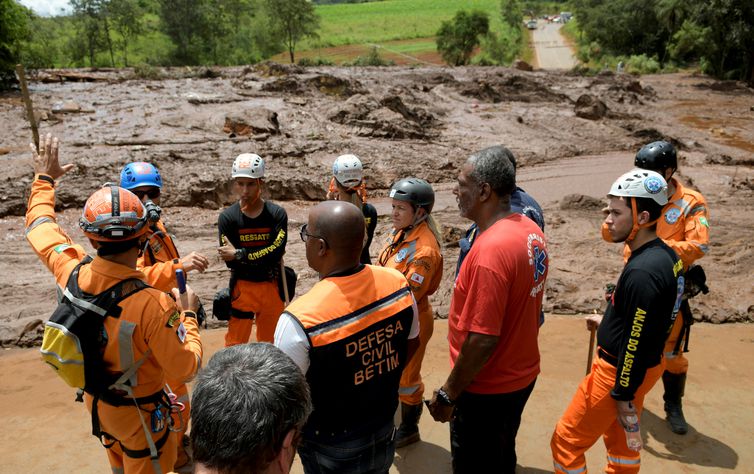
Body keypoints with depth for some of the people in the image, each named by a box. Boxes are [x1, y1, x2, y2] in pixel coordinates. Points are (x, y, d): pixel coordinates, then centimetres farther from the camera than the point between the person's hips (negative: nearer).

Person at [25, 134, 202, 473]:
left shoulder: (73, 272, -21)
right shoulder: (154, 305, -38)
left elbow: (39, 227, 0)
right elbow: (185, 369, -27)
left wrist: (44, 179, 14)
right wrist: (187, 314, -14)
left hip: (95, 399, 6)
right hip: (138, 411, -6)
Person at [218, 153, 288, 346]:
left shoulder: (277, 214, -8)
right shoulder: (227, 217, -9)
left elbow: (276, 253, -18)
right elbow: (230, 262, -12)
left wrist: (239, 254, -17)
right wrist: (264, 259, -15)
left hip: (271, 286, 1)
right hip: (242, 287, -1)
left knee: (270, 343, 17)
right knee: (235, 345, 4)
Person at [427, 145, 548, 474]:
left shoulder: (490, 249, -30)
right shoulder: (531, 231, -2)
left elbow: (483, 339, -29)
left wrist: (447, 394, -18)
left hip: (487, 389, -8)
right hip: (521, 375, 8)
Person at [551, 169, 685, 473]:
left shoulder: (642, 272, -29)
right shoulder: (664, 255, 1)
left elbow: (637, 342, -26)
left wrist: (623, 395, -18)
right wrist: (609, 322, 20)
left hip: (620, 372, -10)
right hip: (645, 365, 10)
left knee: (567, 440, 6)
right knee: (620, 439, 27)